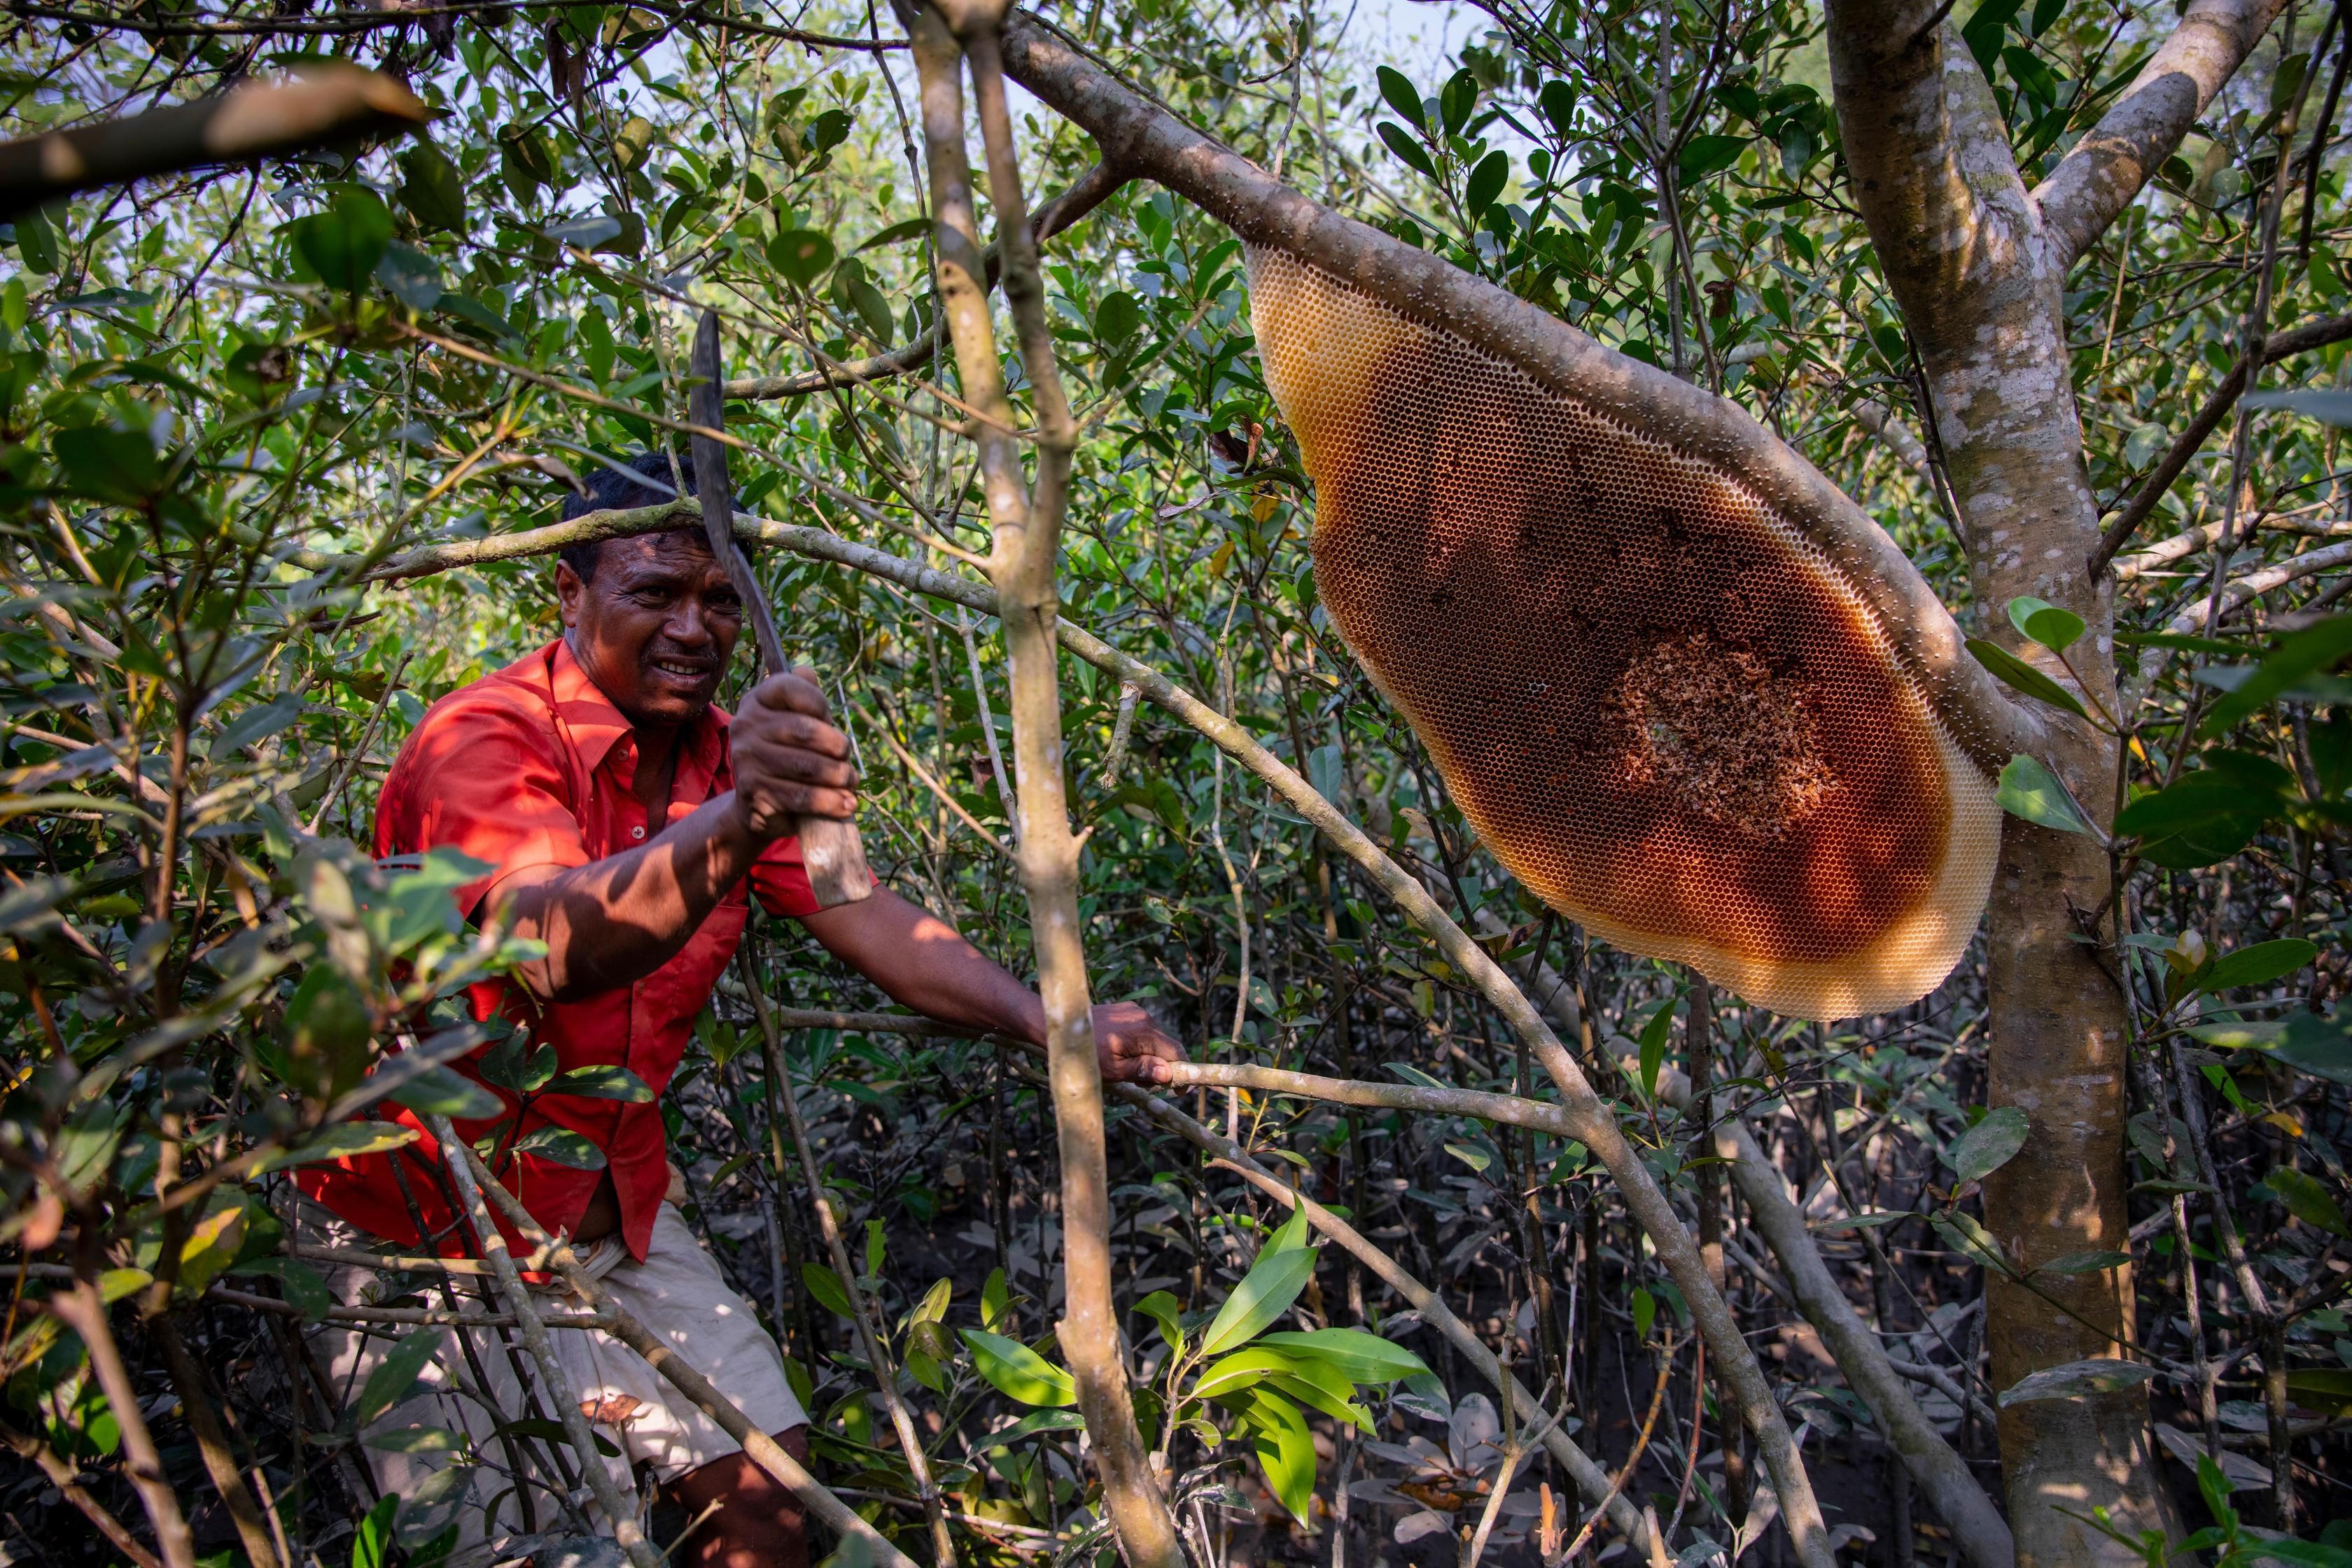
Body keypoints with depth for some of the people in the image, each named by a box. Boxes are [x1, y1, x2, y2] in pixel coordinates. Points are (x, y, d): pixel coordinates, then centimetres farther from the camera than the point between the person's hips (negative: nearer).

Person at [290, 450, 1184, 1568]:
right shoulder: (484, 742, -23)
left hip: (612, 1209, 6)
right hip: (427, 1226, -5)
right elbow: (548, 943, -42)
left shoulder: (730, 760, -1)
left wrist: (1056, 1026, -22)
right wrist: (729, 828, -62)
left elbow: (868, 921, -7)